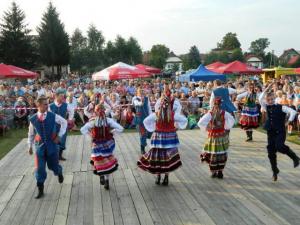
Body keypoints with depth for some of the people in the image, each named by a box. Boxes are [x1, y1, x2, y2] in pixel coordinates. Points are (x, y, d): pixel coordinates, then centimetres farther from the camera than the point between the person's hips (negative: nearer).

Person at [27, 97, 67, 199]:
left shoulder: (53, 116, -9)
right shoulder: (33, 119, -5)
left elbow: (64, 122, 6)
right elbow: (31, 133, 9)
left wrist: (59, 135, -1)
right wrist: (30, 146, 13)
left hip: (51, 144, -1)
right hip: (39, 145, 1)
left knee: (53, 166, 9)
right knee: (39, 168, 1)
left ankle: (59, 172, 47)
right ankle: (40, 190, 14)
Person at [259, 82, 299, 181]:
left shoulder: (280, 107, -4)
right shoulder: (267, 108, 7)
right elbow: (260, 99, -6)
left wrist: (290, 121, -14)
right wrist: (267, 90, -8)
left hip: (280, 132, -5)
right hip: (270, 132, 5)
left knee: (279, 146, -29)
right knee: (271, 153, 6)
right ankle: (275, 171, 23)